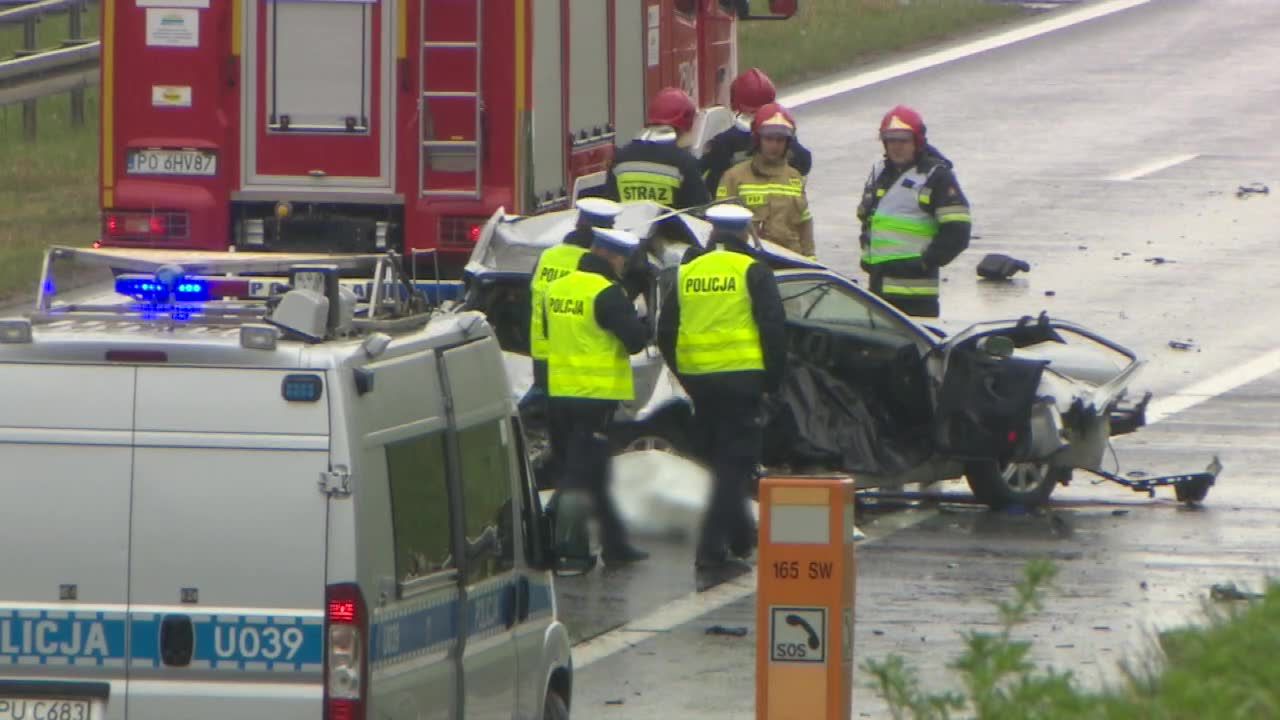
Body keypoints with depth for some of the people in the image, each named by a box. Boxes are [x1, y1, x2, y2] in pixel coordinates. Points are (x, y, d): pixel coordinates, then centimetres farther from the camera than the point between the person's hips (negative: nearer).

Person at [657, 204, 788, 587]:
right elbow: (773, 327, -9)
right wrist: (774, 377, 2)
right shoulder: (752, 272, -4)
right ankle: (712, 552, -15)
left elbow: (666, 332, 12)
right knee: (734, 465, -5)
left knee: (718, 460, 19)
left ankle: (740, 537, 32)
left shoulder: (688, 273, 10)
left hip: (698, 381, 5)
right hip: (741, 378, -5)